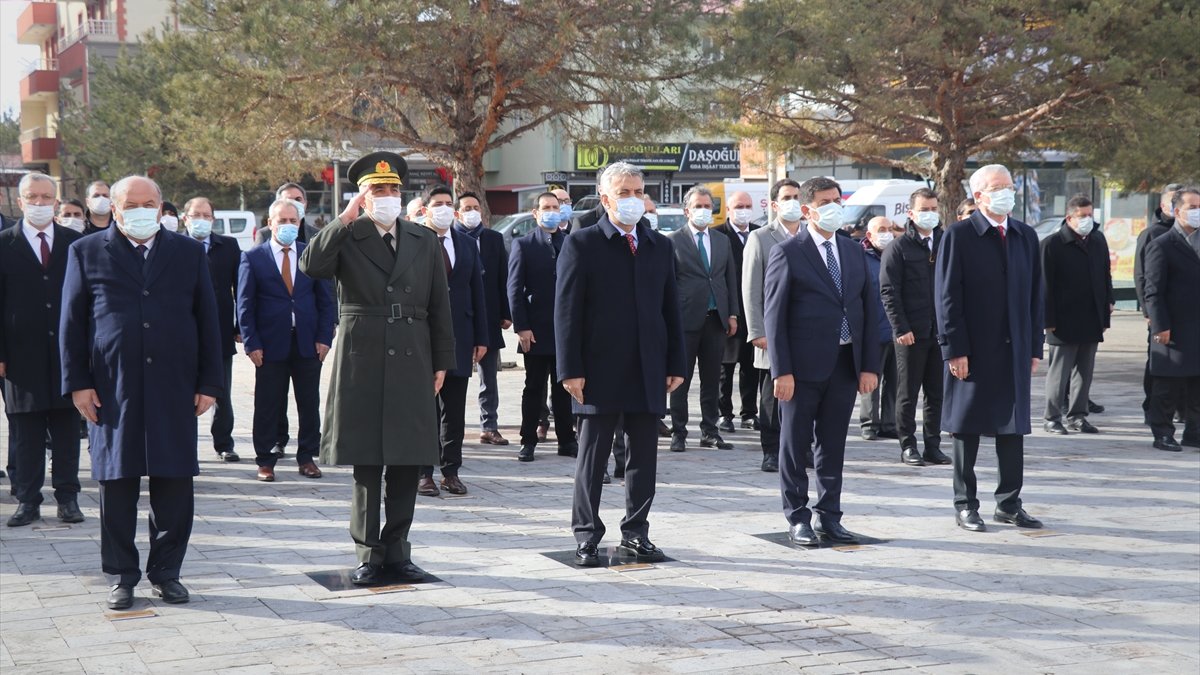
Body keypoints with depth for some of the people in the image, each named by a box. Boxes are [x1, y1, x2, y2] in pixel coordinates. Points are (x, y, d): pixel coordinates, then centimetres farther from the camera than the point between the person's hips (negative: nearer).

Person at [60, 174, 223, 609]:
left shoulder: (189, 252, 11)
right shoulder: (87, 253, 7)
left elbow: (207, 321, 9)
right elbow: (72, 323, 5)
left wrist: (209, 383, 3)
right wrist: (78, 382, -3)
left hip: (174, 389, 1)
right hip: (112, 390, -1)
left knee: (175, 485, 3)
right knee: (117, 486, 4)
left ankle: (166, 573, 15)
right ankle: (122, 577, 15)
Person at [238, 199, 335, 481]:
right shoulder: (253, 258, 1)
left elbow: (325, 299, 7)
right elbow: (245, 305, 0)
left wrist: (324, 338, -2)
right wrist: (251, 343, -8)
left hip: (308, 343, 2)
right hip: (271, 344, -2)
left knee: (310, 404, 7)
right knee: (267, 406, 4)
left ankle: (307, 457, 19)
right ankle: (265, 460, 14)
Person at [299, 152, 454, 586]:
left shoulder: (425, 242, 11)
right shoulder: (346, 238, 1)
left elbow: (439, 306, 12)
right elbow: (311, 266, -19)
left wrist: (441, 362, 8)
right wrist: (346, 218, -17)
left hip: (412, 365, 3)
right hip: (362, 364, -3)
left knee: (407, 464, 6)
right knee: (366, 465, 2)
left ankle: (396, 551, 16)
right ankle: (369, 554, 11)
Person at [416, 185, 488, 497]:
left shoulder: (467, 245, 11)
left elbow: (477, 292, 11)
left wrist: (481, 338, 6)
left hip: (459, 338, 4)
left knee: (455, 411, 7)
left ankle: (451, 471, 15)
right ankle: (423, 473, 8)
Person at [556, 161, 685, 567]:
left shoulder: (660, 246, 12)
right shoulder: (582, 244, -2)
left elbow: (670, 309, 13)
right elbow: (566, 312, -6)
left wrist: (675, 364, 7)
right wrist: (571, 370, -11)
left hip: (648, 372, 4)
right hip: (601, 371, -4)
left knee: (644, 456, 8)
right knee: (592, 457, 2)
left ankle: (636, 533, 19)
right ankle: (587, 537, 11)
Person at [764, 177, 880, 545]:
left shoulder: (854, 251, 11)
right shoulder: (787, 253, -5)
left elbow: (870, 309, 10)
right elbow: (774, 315, -8)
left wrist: (869, 365, 3)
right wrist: (781, 371, -14)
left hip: (845, 363, 5)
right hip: (803, 365, -5)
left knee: (833, 445, 12)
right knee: (795, 445, 5)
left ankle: (829, 516, 21)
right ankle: (798, 518, 15)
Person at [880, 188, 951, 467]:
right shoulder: (899, 248, -2)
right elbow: (888, 292, -6)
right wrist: (901, 328, -13)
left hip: (941, 331, 4)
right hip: (911, 334, -4)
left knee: (936, 393, 8)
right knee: (908, 394, 3)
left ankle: (933, 446, 15)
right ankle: (908, 446, 10)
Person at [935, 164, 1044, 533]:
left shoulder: (1026, 236, 11)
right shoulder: (958, 236, -5)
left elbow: (1035, 295, 13)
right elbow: (946, 298, -8)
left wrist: (1035, 347, 7)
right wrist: (954, 349, -14)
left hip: (1015, 350, 5)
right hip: (974, 351, -5)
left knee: (1013, 426, 8)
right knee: (967, 429, 4)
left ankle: (1009, 503, 18)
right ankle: (965, 505, 13)